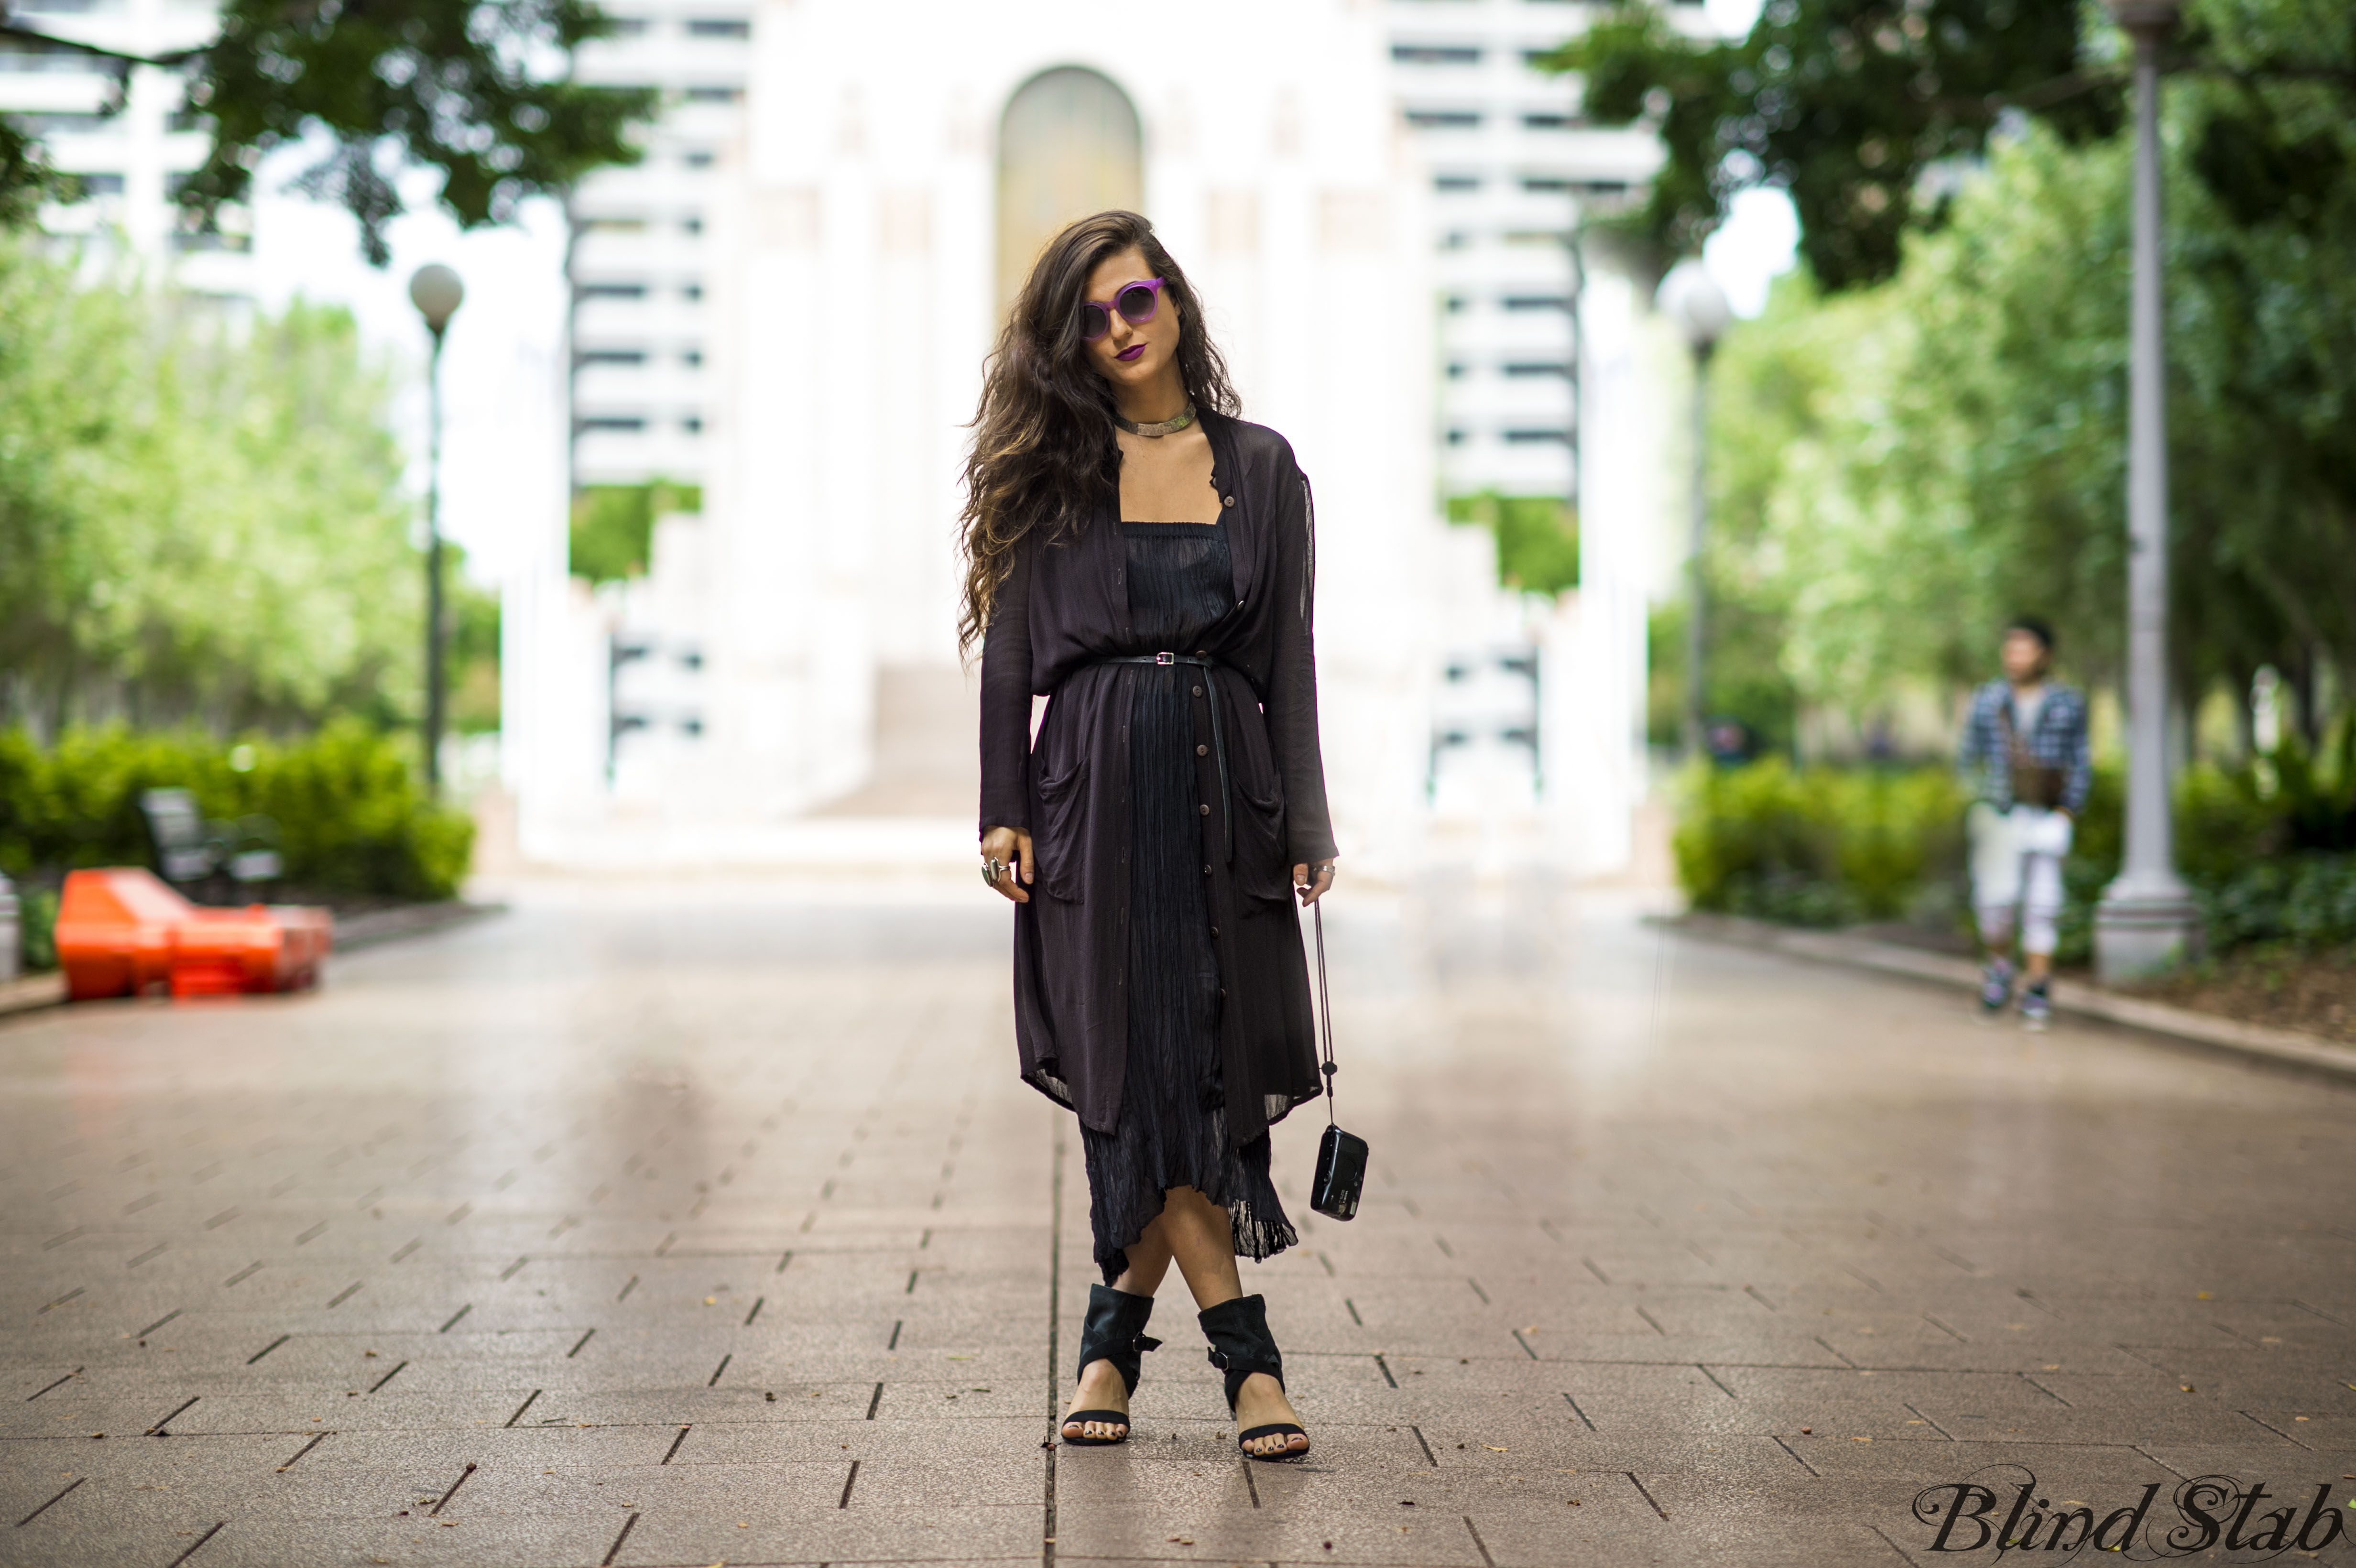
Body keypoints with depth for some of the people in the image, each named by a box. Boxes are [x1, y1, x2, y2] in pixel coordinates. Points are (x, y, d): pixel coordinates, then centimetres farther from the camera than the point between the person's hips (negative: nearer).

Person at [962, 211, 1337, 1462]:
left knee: (1214, 1066, -1)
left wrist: (1306, 823, 2)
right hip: (1095, 794, -1)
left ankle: (1115, 1331, 15)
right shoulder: (1051, 469, 7)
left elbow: (1289, 655, 8)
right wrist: (1004, 810, -4)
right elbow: (1012, 649, 4)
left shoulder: (1260, 468, 10)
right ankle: (1246, 1352, -3)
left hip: (1224, 795, 1)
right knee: (1136, 1068, -7)